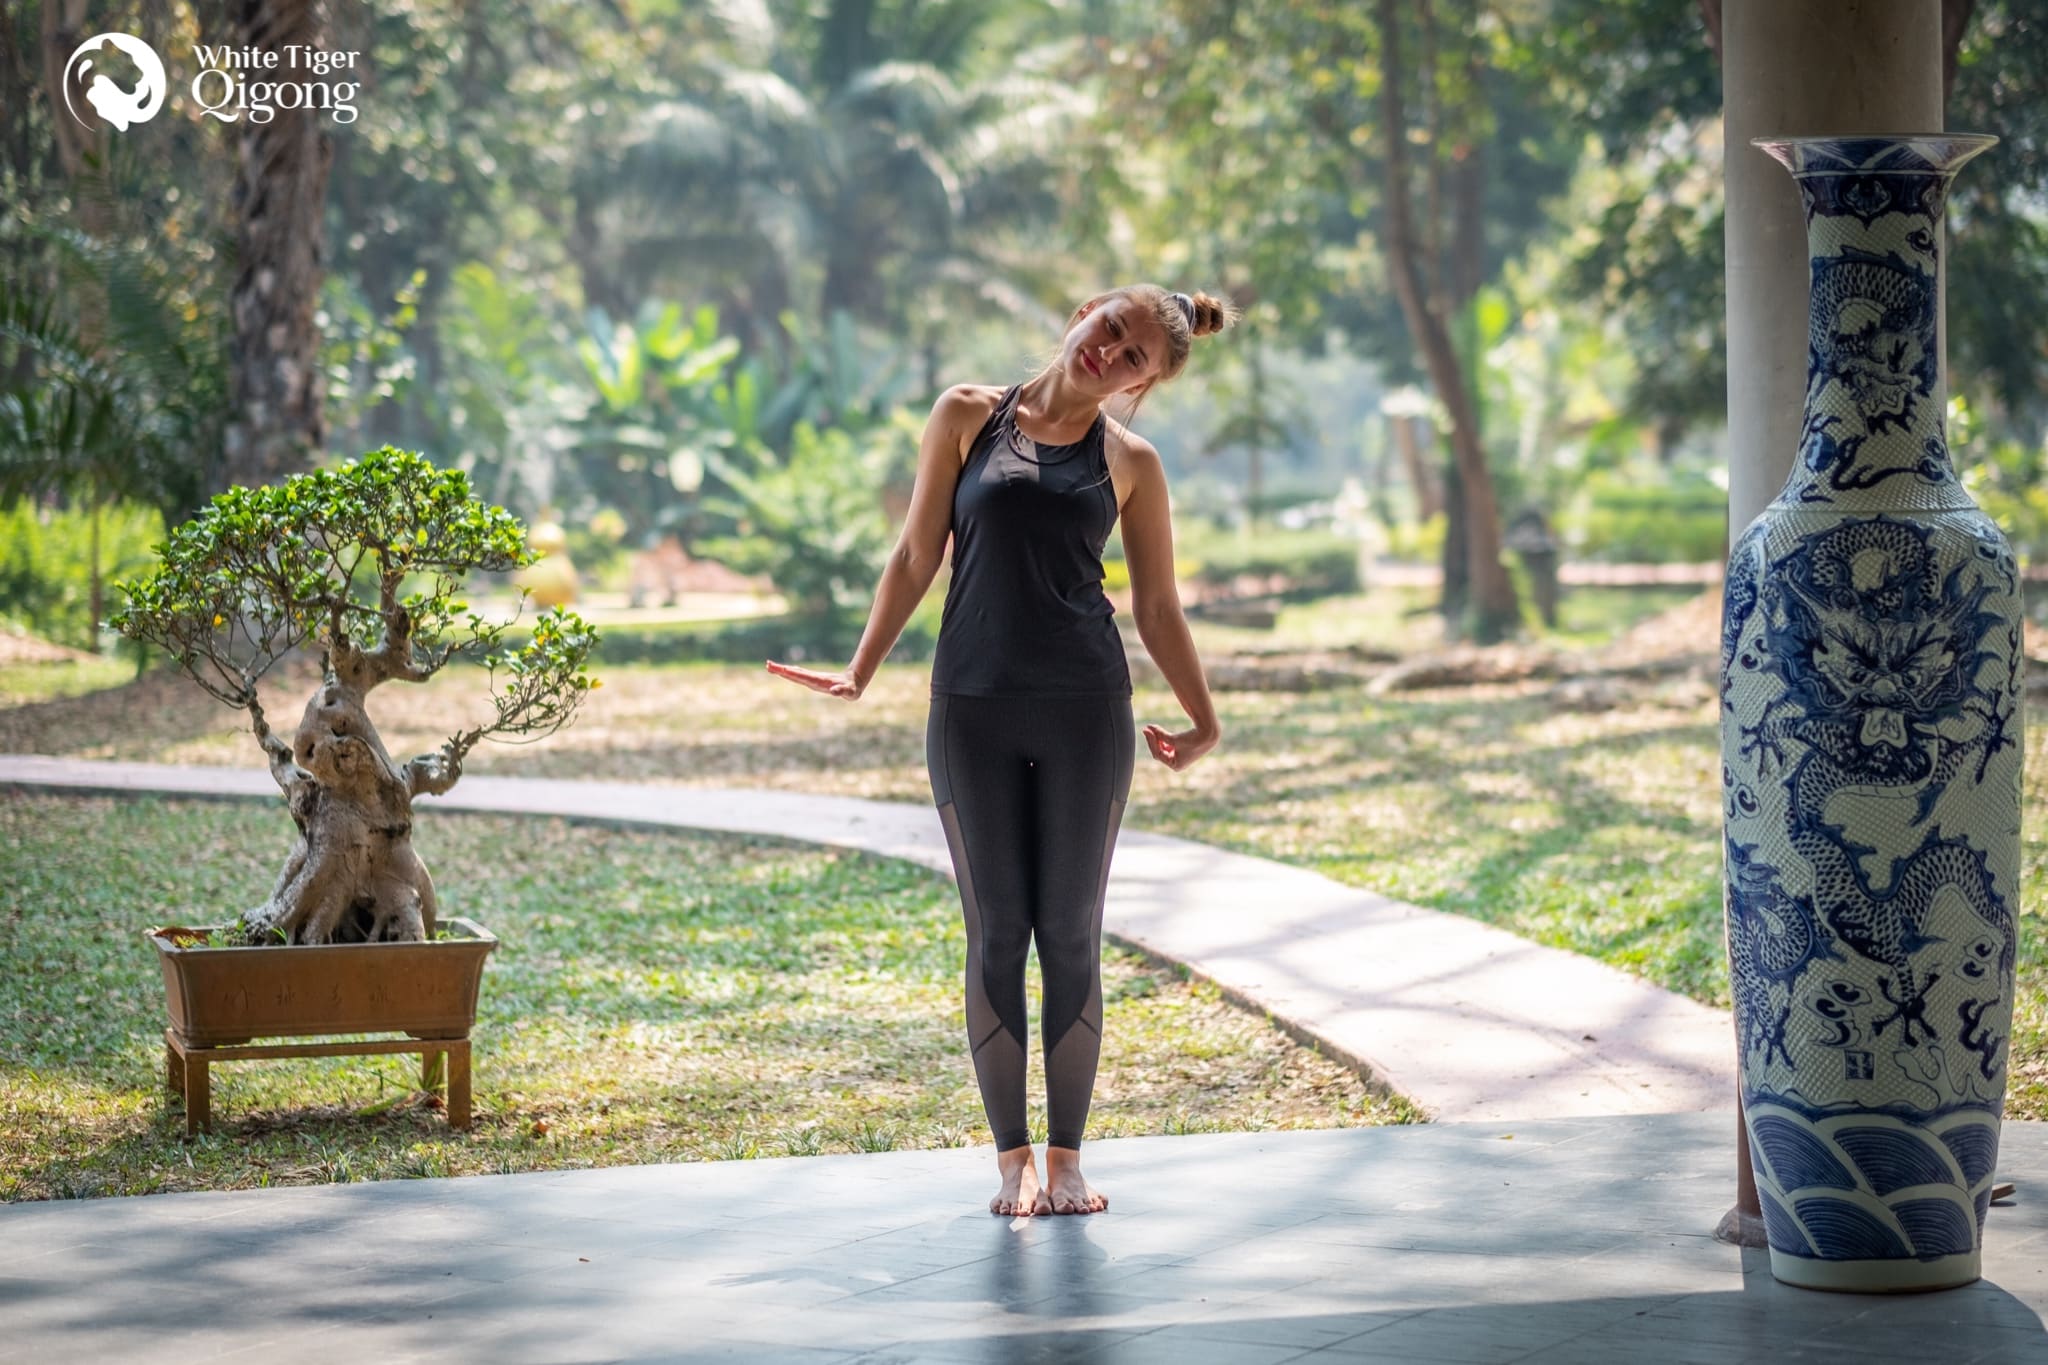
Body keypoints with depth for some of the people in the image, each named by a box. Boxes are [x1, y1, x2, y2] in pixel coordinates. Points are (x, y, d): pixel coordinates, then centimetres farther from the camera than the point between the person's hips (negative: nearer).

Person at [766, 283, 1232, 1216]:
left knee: (1070, 932, 2)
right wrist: (861, 670, 5)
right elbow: (917, 556, 8)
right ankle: (1012, 1158, 11)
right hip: (974, 709, 0)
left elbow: (1159, 607, 12)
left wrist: (1204, 721, 11)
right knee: (997, 932, 2)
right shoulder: (968, 417, 5)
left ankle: (1066, 1156, 12)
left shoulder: (1130, 462, 6)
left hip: (1085, 715, 0)